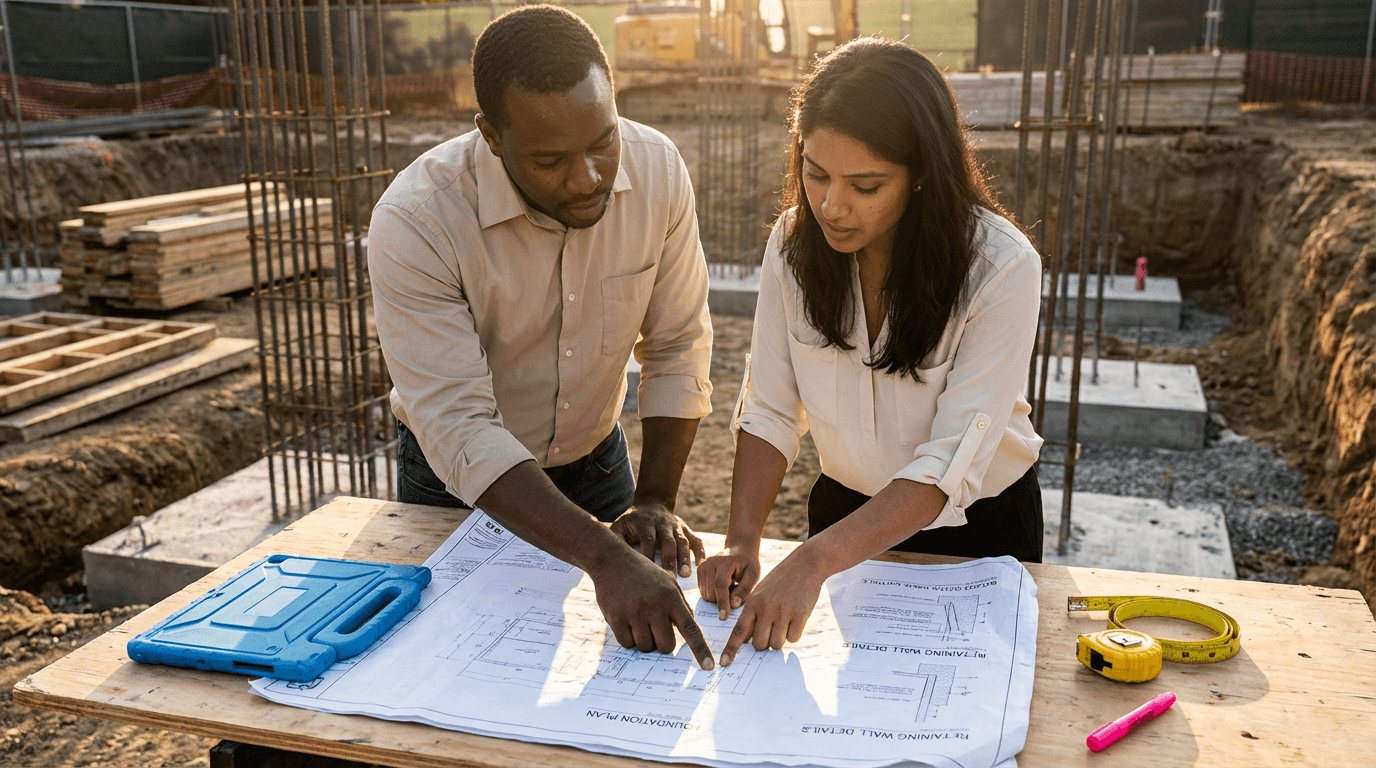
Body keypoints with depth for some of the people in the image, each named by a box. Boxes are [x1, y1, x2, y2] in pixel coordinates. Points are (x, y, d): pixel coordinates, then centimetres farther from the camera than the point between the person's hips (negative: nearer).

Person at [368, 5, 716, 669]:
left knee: (623, 663, 18)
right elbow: (460, 432, -36)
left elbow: (677, 348, -9)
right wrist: (605, 559, -46)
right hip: (456, 484, -3)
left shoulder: (656, 171, -19)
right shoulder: (415, 222, -31)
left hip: (595, 463, 3)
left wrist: (655, 500, -17)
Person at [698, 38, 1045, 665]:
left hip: (976, 527, -2)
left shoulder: (1000, 268, -27)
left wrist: (813, 561, -40)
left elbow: (951, 465, -31)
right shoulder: (794, 243, -14)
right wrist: (742, 540, -24)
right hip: (846, 512, 3)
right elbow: (769, 411, -11)